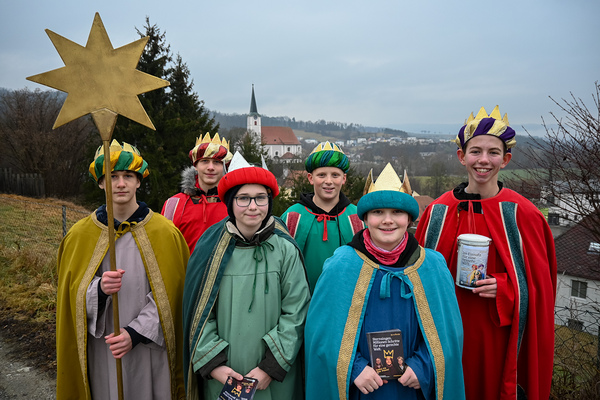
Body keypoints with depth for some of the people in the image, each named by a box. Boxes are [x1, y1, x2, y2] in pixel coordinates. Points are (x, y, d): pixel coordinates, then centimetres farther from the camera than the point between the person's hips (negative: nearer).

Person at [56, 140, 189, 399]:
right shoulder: (80, 235, 1)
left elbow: (171, 295, -6)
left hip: (151, 351, -1)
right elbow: (71, 298, 1)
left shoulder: (165, 232, -5)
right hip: (102, 354, 1)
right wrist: (99, 290, -20)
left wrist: (136, 332, -16)